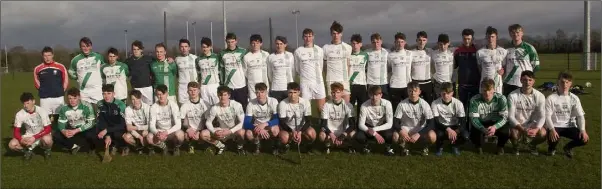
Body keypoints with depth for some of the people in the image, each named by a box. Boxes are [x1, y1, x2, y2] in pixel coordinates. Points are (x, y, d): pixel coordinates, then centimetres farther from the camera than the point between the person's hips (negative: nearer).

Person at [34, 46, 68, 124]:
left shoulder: (60, 67, -1)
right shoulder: (38, 69, 2)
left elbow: (66, 81, 7)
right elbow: (36, 81, 16)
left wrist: (60, 91, 3)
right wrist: (43, 91, 10)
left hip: (58, 98, -1)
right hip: (44, 99, 1)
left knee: (60, 118, 5)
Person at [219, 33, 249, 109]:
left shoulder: (243, 52, 0)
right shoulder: (223, 54, 6)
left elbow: (247, 68, 2)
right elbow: (222, 69, 12)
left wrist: (249, 83, -1)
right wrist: (222, 83, 10)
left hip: (241, 86, -2)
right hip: (228, 87, 2)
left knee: (243, 108, 1)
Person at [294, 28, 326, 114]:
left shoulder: (319, 50, 6)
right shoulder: (298, 51, 3)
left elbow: (321, 67, 14)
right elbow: (297, 69, 11)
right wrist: (305, 75, 12)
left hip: (318, 82, 1)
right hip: (304, 82, -1)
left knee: (322, 108, -1)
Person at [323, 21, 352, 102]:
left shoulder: (347, 47, 5)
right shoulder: (326, 48, 3)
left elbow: (348, 65, 10)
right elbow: (324, 65, 9)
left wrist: (348, 78, 5)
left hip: (344, 80, 1)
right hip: (331, 80, -1)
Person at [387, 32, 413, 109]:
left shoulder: (409, 54, 6)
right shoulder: (390, 55, 3)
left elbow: (413, 68, 12)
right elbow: (388, 69, 13)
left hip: (407, 85, 1)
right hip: (394, 85, -1)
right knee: (395, 107, 4)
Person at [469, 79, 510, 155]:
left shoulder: (501, 98, -18)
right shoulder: (474, 100, -20)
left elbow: (504, 117, -20)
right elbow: (473, 118, -21)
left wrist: (495, 127, -40)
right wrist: (484, 129, -41)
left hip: (496, 124, 1)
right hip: (481, 124, 0)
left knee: (506, 131, -30)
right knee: (474, 134, -31)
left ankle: (500, 146, 7)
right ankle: (478, 147, 10)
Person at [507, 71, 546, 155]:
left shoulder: (540, 96, -7)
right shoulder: (513, 95, -13)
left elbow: (542, 116, -8)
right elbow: (511, 116, -15)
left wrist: (536, 129, -28)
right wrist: (522, 129, -29)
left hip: (532, 125, 2)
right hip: (517, 125, -2)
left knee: (543, 134, -29)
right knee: (513, 134, -35)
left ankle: (532, 144, 10)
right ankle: (515, 146, 5)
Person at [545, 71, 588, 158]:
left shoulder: (574, 98, 2)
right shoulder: (551, 98, -7)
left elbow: (580, 115, -2)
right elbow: (547, 116, -12)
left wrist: (583, 130, -18)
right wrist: (552, 129, -28)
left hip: (569, 126, 3)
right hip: (555, 126, -3)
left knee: (584, 138, -22)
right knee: (553, 138, -36)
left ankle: (568, 147, 15)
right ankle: (551, 148, 7)